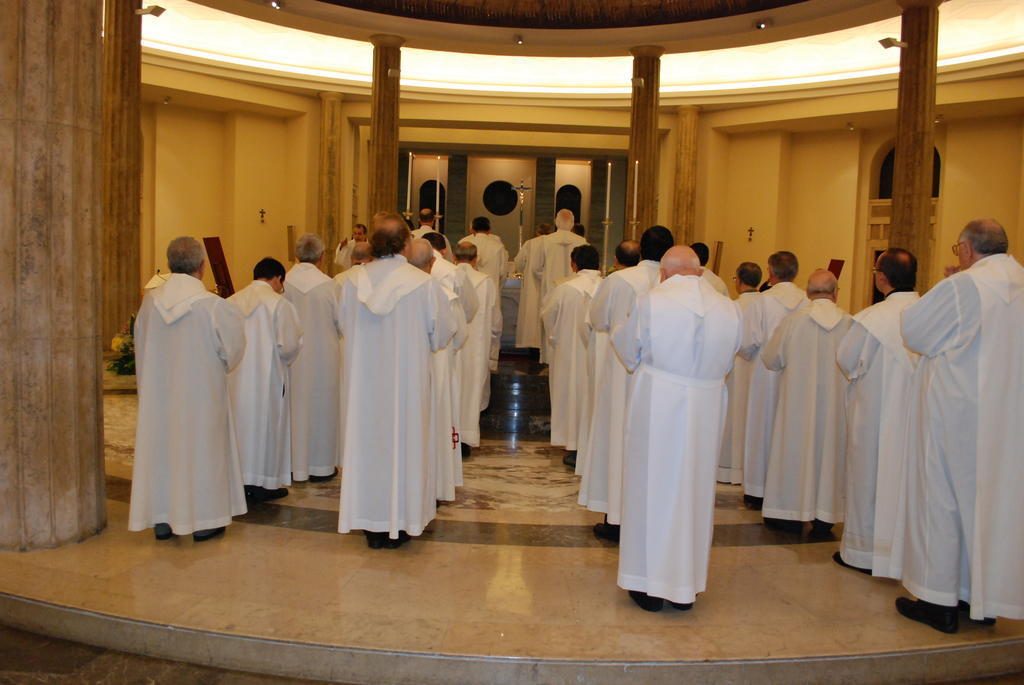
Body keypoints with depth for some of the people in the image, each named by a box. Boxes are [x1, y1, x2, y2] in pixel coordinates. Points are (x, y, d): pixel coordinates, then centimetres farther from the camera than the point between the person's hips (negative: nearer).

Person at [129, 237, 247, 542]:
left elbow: (141, 348, 6)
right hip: (200, 394, -4)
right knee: (200, 449, 8)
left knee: (159, 447, 14)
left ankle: (162, 519, 22)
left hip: (157, 393, 4)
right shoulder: (215, 305, -18)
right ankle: (203, 521, 16)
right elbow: (233, 350, -8)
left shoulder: (150, 301, -6)